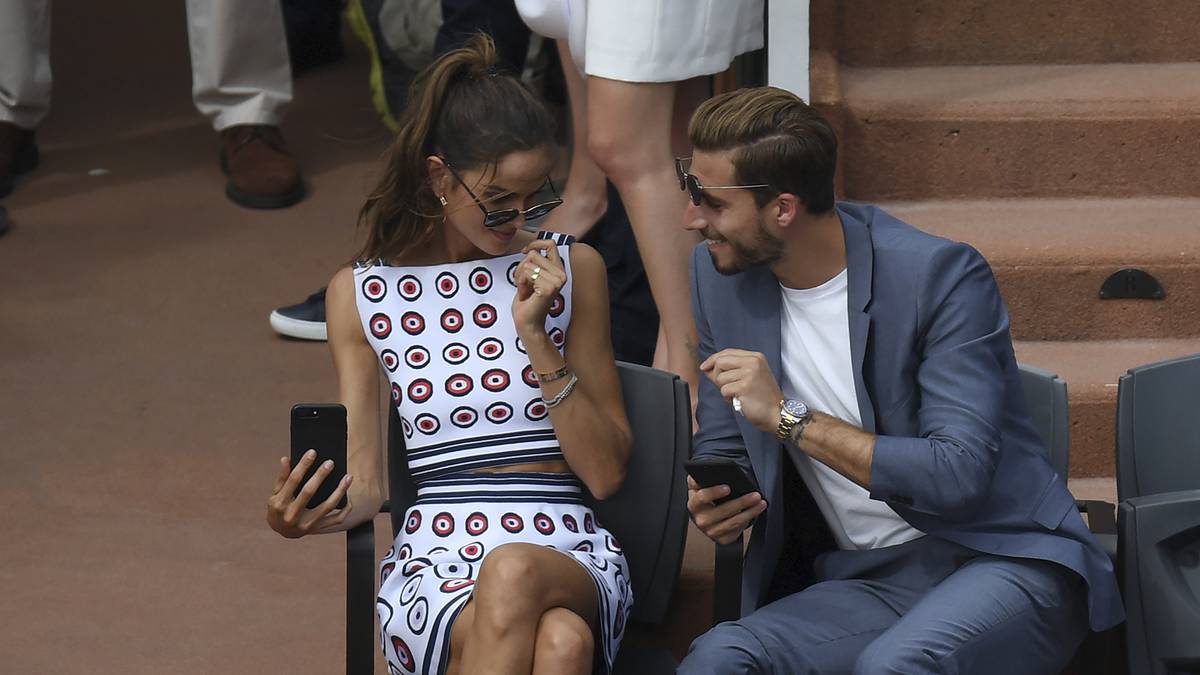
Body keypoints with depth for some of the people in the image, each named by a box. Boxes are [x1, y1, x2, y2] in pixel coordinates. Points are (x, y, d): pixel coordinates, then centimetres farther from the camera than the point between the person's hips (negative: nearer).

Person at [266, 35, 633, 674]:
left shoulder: (570, 268, 10)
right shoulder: (360, 292, 10)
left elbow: (605, 472, 6)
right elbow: (364, 485, 9)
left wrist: (537, 337, -5)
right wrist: (303, 515, -15)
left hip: (567, 554, 1)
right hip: (434, 559, -1)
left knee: (513, 577, -40)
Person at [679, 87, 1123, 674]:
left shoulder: (940, 274, -13)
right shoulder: (720, 275, 5)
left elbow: (960, 474, -21)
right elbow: (722, 448, 17)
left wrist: (789, 418, -21)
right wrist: (713, 503, -7)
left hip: (1001, 559, -4)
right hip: (863, 582, 4)